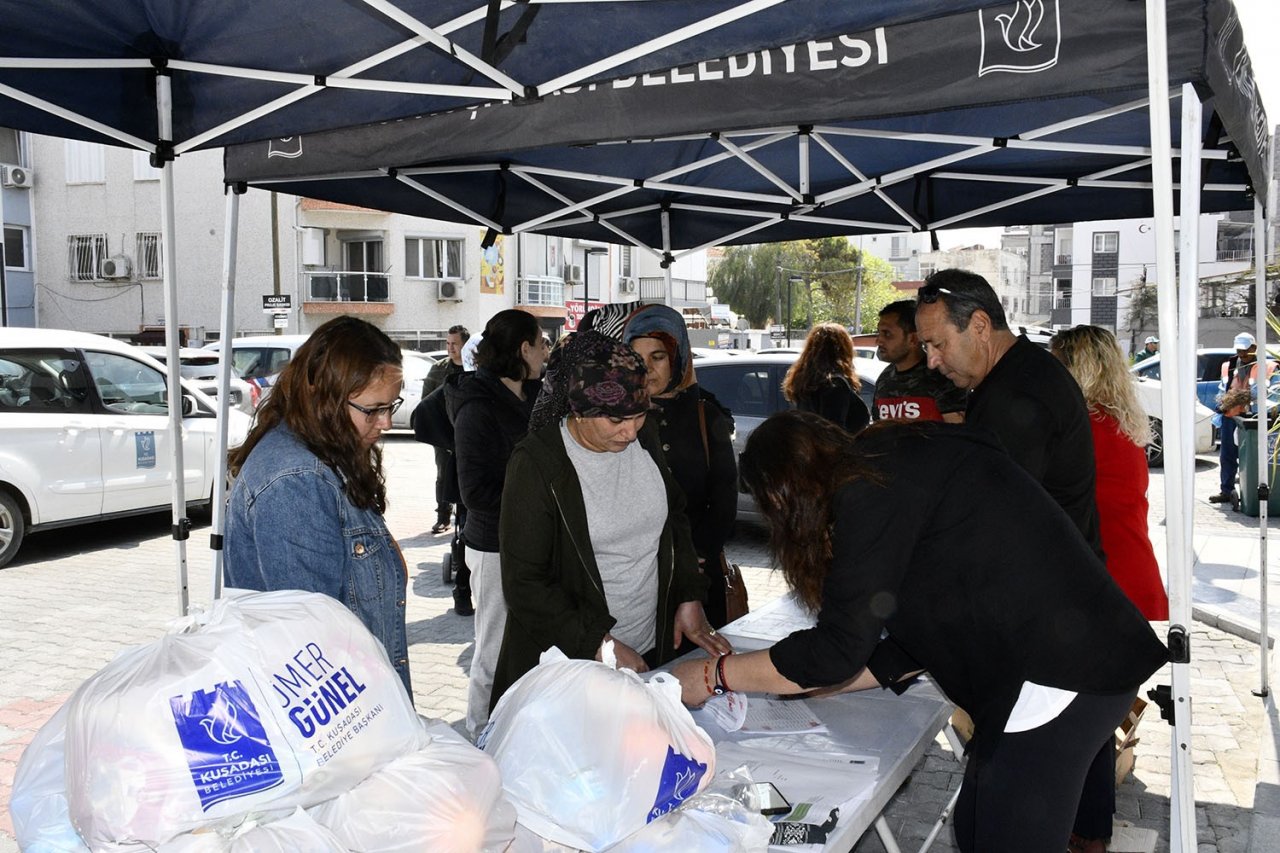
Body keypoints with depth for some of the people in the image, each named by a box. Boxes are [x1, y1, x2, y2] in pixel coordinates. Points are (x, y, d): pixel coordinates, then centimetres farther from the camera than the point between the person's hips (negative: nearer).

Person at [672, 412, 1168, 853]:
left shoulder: (870, 489, -14)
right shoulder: (899, 467, 15)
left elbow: (838, 650, -14)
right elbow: (910, 648, 17)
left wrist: (713, 676, -3)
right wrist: (799, 683, 19)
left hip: (1053, 675, -10)